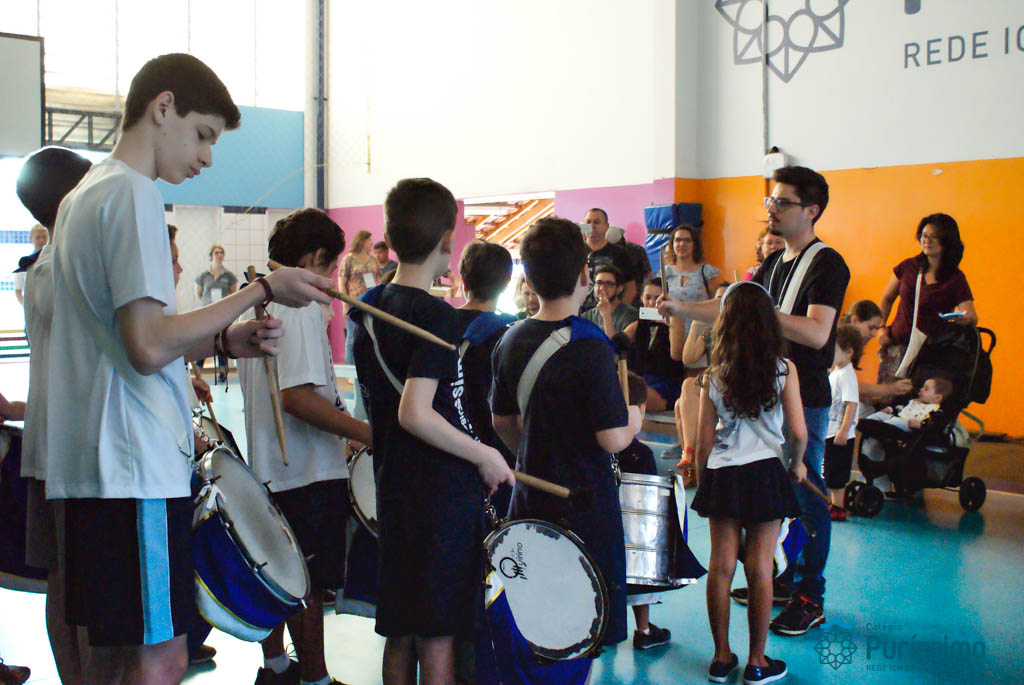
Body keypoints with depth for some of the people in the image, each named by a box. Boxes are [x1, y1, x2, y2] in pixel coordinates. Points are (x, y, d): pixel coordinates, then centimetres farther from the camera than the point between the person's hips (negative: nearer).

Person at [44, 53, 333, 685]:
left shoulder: (84, 196, 20)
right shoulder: (133, 194, -11)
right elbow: (149, 346, -20)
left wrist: (227, 339, 10)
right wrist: (263, 290, -12)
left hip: (90, 467, 10)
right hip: (137, 466, -10)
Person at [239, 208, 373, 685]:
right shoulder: (302, 306, -17)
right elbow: (298, 397, -27)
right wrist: (368, 434, -24)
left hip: (268, 466, 9)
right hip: (308, 471, -9)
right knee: (310, 585, 1)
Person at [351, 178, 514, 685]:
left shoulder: (368, 307, 8)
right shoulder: (434, 315, -17)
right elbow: (416, 413, -25)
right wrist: (485, 455, -15)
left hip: (392, 486, 8)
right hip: (441, 492, -8)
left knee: (399, 632, 16)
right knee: (438, 637, 1)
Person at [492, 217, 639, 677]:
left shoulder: (511, 341, 2)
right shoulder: (589, 346, -19)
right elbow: (613, 440, -20)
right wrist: (636, 416, 0)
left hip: (530, 500, 6)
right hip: (586, 507, -6)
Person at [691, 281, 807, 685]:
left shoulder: (713, 376, -2)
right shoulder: (784, 370, -5)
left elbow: (704, 441, 1)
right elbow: (798, 432, -6)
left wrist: (702, 483, 14)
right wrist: (797, 464, 14)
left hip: (721, 474, 1)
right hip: (766, 472, -1)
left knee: (721, 566, 8)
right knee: (760, 568, 5)